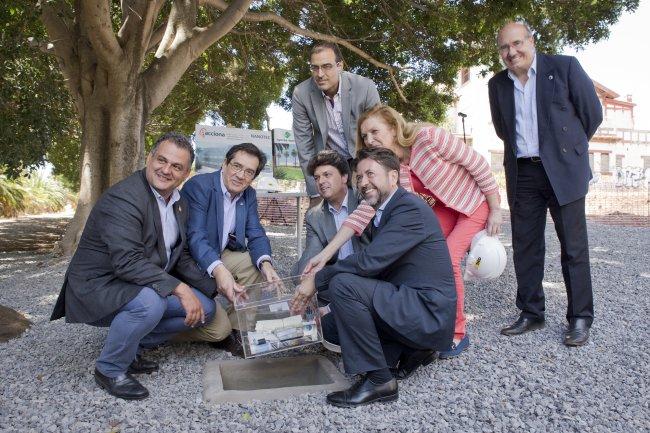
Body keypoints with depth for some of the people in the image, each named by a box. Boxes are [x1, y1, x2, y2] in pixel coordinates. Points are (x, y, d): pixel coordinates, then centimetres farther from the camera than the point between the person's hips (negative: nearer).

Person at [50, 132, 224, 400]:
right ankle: (110, 369, -7)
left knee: (205, 308, -2)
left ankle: (131, 348, 12)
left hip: (145, 286, 8)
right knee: (149, 302, -37)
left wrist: (214, 289, 0)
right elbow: (128, 262, -32)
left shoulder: (180, 203, 5)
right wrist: (179, 288, -36)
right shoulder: (122, 198, -23)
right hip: (98, 287, -8)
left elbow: (180, 257, 10)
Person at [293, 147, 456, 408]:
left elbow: (369, 261, -26)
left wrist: (317, 279, -17)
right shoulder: (381, 215, 13)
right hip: (409, 303, 10)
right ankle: (410, 349, 14)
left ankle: (377, 379, -13)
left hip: (430, 314, -10)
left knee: (343, 284, -25)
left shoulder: (410, 208, -17)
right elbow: (374, 269, 13)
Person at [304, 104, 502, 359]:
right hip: (442, 208, 5)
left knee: (448, 260, -18)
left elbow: (478, 163, -20)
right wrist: (326, 253, -27)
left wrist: (495, 210, -15)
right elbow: (364, 210, -19)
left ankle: (457, 334, 0)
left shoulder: (428, 138, -30)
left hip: (476, 202, -5)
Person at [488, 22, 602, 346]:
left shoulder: (564, 67, -2)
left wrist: (567, 146, 12)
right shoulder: (497, 84, 9)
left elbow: (592, 113, 4)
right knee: (525, 246, 6)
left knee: (573, 246, 1)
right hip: (522, 173, 4)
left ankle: (580, 318, 11)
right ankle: (531, 314, 18)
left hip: (563, 170, -3)